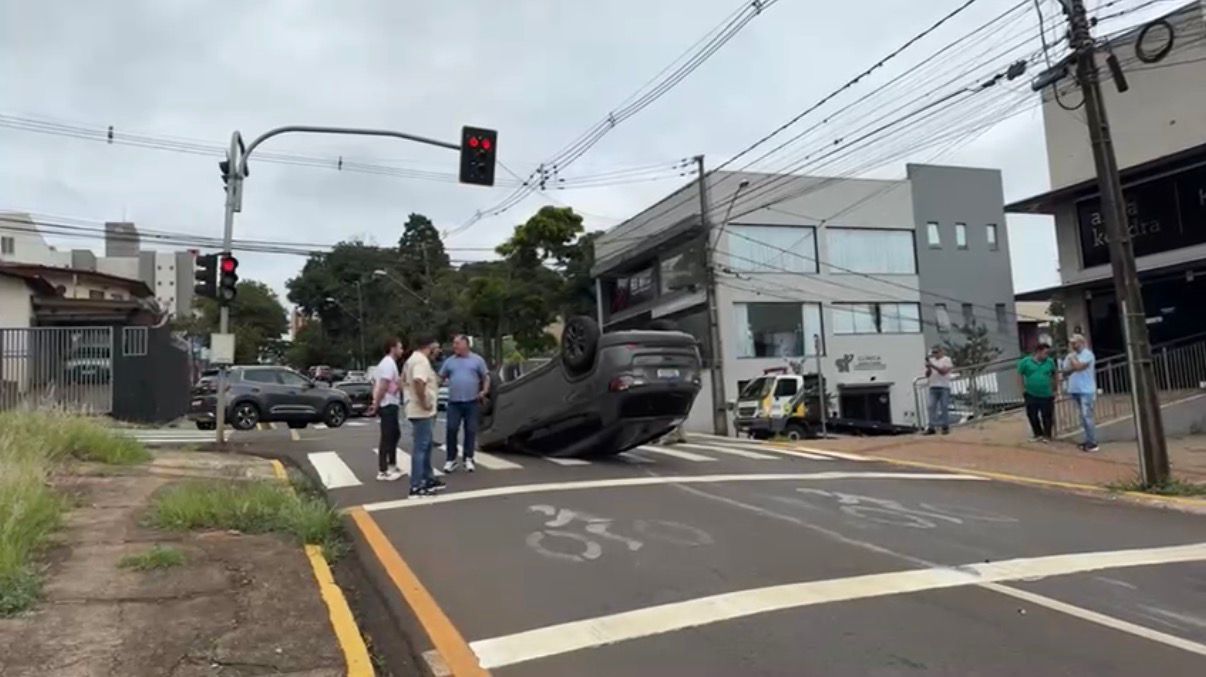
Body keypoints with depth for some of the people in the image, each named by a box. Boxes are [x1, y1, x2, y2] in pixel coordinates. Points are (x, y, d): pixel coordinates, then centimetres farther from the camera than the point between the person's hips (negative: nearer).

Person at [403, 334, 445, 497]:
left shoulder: (414, 359, 16)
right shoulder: (421, 361, -18)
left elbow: (404, 379, 28)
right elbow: (418, 381, -35)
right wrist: (423, 402, -27)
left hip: (421, 411, 11)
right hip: (422, 412, -11)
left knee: (426, 446, 18)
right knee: (421, 447, -8)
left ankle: (428, 479, 27)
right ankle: (416, 486, -6)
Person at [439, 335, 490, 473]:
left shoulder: (477, 360, 4)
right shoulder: (449, 361, 10)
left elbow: (486, 377, 5)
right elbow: (441, 377, 12)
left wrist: (484, 391, -9)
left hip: (471, 401, -1)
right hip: (454, 402, 1)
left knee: (471, 430, 3)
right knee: (451, 430, -3)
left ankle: (468, 459, 13)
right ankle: (451, 459, 5)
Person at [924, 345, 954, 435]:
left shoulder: (947, 360, 2)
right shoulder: (931, 361, 17)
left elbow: (943, 371, -12)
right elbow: (927, 375, 15)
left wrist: (933, 366, -17)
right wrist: (928, 368, -4)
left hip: (944, 387, -4)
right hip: (933, 387, 4)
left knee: (944, 407, -4)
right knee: (932, 407, -4)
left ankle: (945, 426, 1)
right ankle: (931, 427, -5)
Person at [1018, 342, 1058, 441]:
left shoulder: (1050, 362, 0)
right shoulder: (1026, 361, -5)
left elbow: (1055, 374, 15)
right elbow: (1020, 375, 2)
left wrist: (1054, 388, 11)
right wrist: (1023, 389, -1)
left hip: (1046, 395, 0)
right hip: (1031, 395, 0)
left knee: (1047, 416, 5)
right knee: (1032, 415, 8)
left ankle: (1047, 436, 21)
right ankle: (1038, 434, 25)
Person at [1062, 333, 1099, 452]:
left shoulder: (1087, 354, -8)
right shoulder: (1071, 356, 13)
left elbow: (1078, 366, -20)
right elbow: (1065, 371, 12)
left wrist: (1072, 358, -5)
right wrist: (1072, 368, -7)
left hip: (1086, 391, -7)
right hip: (1075, 390, 7)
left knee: (1087, 416, -10)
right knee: (1083, 417, 11)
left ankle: (1092, 443, -8)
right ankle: (1088, 440, 17)